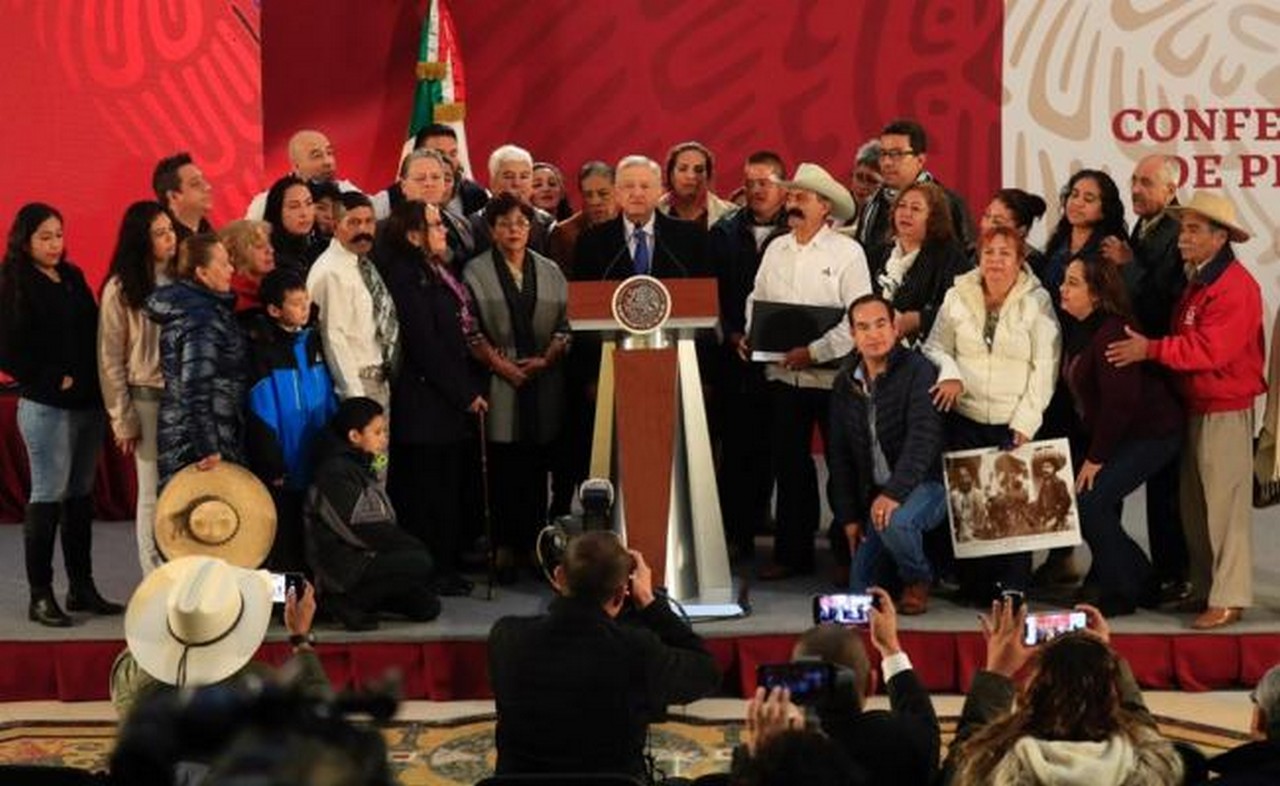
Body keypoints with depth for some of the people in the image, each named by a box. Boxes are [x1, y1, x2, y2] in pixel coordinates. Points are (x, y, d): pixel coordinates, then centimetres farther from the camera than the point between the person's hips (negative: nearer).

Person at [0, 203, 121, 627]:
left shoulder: (73, 277, 11)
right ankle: (40, 595, 3)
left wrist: (97, 383, 2)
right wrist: (53, 381, -12)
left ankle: (82, 587, 19)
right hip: (47, 406, -6)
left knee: (81, 495, 11)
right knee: (48, 496, -3)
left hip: (88, 402, 6)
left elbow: (93, 332, 14)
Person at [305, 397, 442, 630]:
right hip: (343, 565, -9)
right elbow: (361, 531, -19)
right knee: (420, 563, -22)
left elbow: (385, 524, 14)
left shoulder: (363, 468, 16)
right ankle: (348, 602, -13)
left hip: (367, 557, 9)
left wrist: (408, 542, -3)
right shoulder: (335, 472, -15)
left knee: (427, 607, 2)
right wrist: (414, 545, -13)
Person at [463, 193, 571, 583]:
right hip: (499, 381, -3)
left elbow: (563, 325, 10)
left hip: (543, 380, 3)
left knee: (537, 468, 3)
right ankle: (504, 548, 1)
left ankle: (535, 544, 7)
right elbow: (471, 331, -3)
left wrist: (545, 360, -6)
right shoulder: (476, 272, 1)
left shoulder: (549, 271, 12)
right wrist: (502, 365, -11)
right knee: (503, 468, -4)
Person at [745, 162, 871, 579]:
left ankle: (850, 554, 11)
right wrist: (752, 336, -2)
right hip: (783, 374, 5)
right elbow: (757, 300, 17)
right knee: (790, 465, 9)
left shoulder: (846, 252, -6)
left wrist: (815, 351, -20)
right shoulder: (775, 250, 12)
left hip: (832, 376, -5)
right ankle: (792, 552, 17)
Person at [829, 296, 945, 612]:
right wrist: (848, 516, 7)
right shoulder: (845, 382, 6)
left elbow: (923, 438, -24)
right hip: (874, 492, 6)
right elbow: (839, 453, 11)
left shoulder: (918, 370, -14)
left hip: (924, 483, -6)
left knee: (895, 523, -38)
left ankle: (917, 580, -5)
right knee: (862, 589, -3)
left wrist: (894, 492, -35)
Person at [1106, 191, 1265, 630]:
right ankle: (1204, 589, 22)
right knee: (1194, 505, 13)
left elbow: (1209, 349, -25)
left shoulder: (1235, 286, -17)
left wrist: (1151, 350, -22)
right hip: (1195, 407, 10)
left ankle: (1228, 599, -1)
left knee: (1224, 504, -6)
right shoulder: (1199, 282, 15)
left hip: (1225, 410, -10)